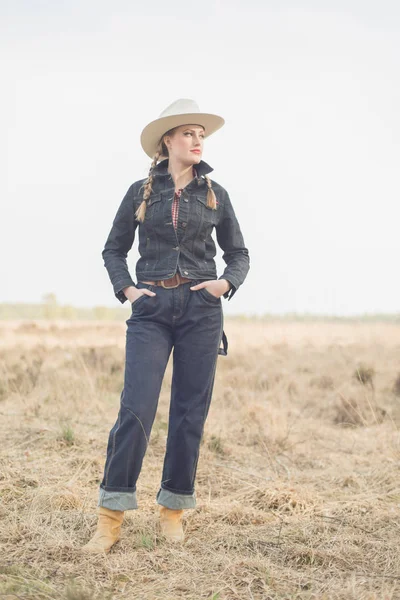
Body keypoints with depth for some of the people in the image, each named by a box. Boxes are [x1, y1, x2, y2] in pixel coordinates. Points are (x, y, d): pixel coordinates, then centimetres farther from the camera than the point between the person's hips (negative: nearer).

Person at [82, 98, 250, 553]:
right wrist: (126, 289, -2)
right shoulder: (141, 192, 7)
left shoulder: (214, 193, 8)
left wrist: (227, 282, -4)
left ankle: (173, 509, 15)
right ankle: (111, 517, -7)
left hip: (201, 310, 2)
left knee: (190, 411, 2)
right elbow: (113, 250, 13)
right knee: (136, 408, -12)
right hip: (151, 309, -1)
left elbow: (238, 253, 15)